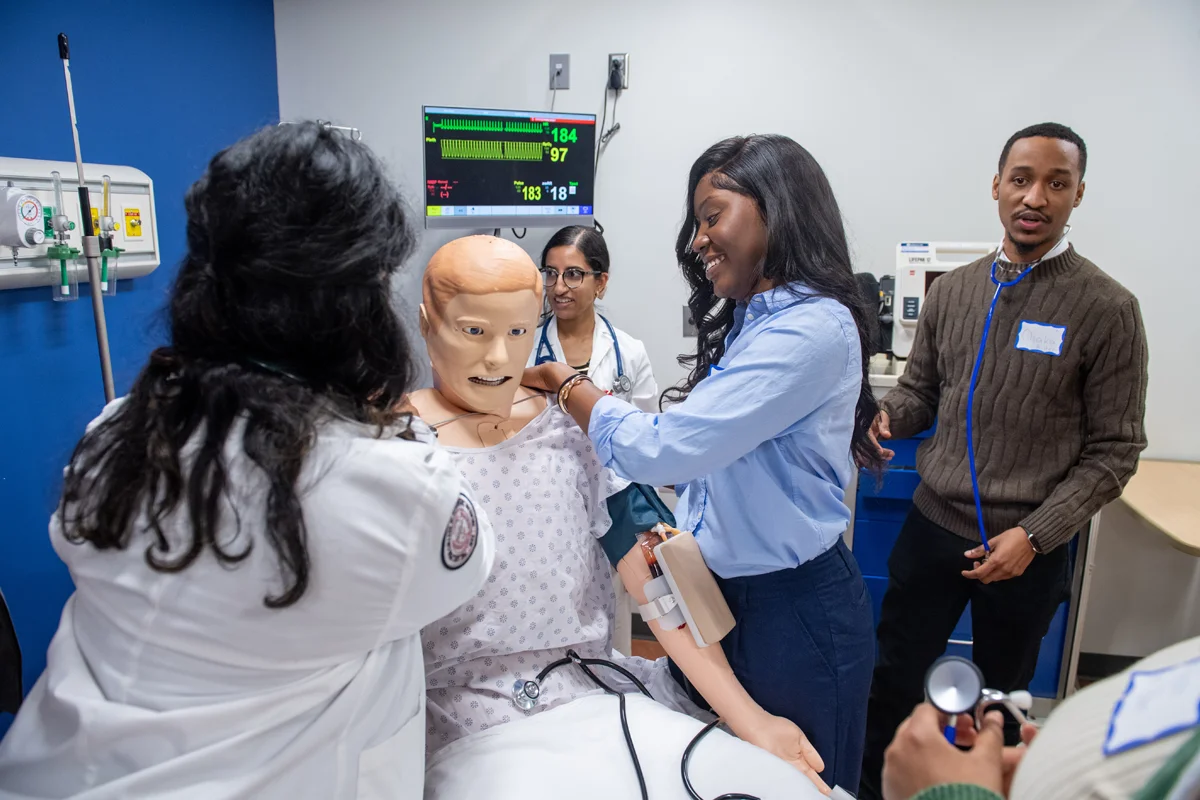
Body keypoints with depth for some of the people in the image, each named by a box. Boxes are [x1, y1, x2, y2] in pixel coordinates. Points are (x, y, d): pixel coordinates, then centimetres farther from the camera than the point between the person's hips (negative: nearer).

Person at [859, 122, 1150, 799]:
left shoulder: (1105, 307, -8)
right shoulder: (953, 290, 3)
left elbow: (1114, 451, -7)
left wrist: (1034, 534, -16)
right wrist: (885, 417, -12)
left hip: (1027, 549, -2)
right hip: (933, 523, 3)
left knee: (1001, 699, 18)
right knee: (894, 680, 11)